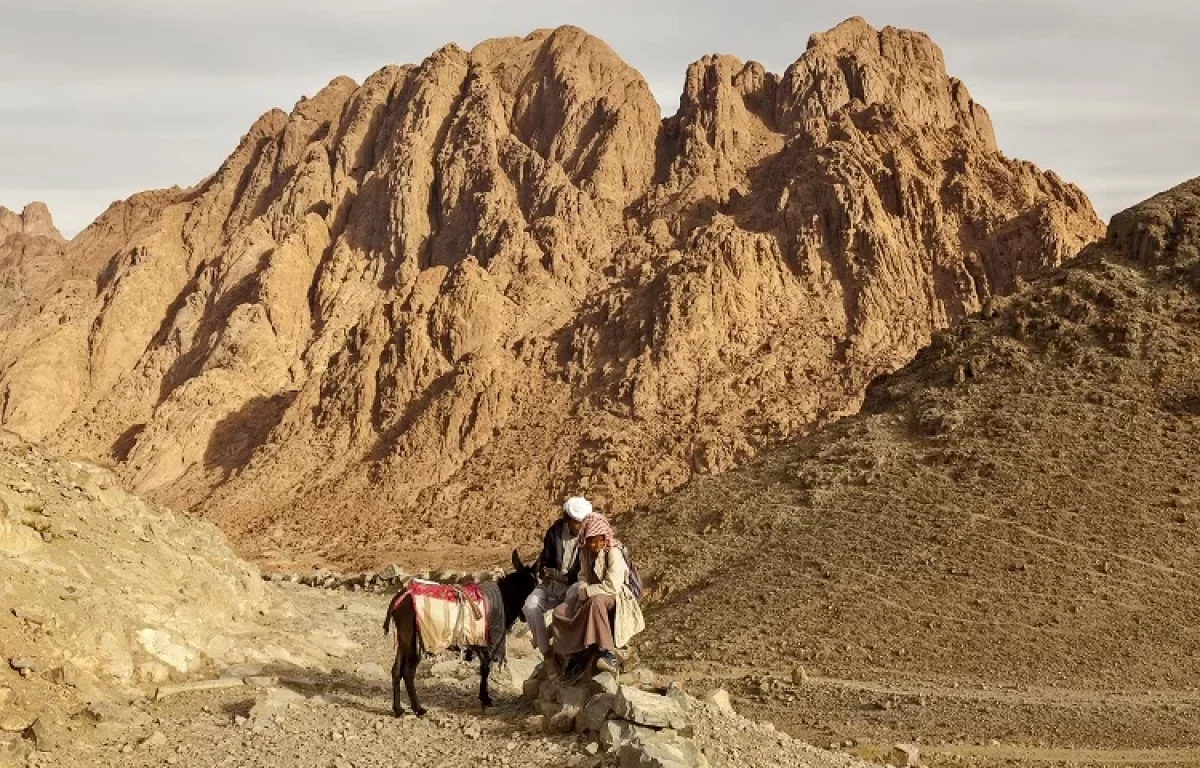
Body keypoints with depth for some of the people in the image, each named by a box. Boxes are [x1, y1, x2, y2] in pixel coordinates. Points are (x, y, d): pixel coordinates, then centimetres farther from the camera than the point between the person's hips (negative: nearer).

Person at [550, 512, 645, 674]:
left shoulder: (614, 552, -20)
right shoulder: (585, 552, 2)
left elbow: (612, 586, -26)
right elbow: (583, 577, 10)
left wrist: (586, 591, -17)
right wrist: (582, 590, -12)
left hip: (616, 597, -8)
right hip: (591, 598, 8)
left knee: (596, 602, -40)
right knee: (559, 612, -7)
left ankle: (609, 654, -43)